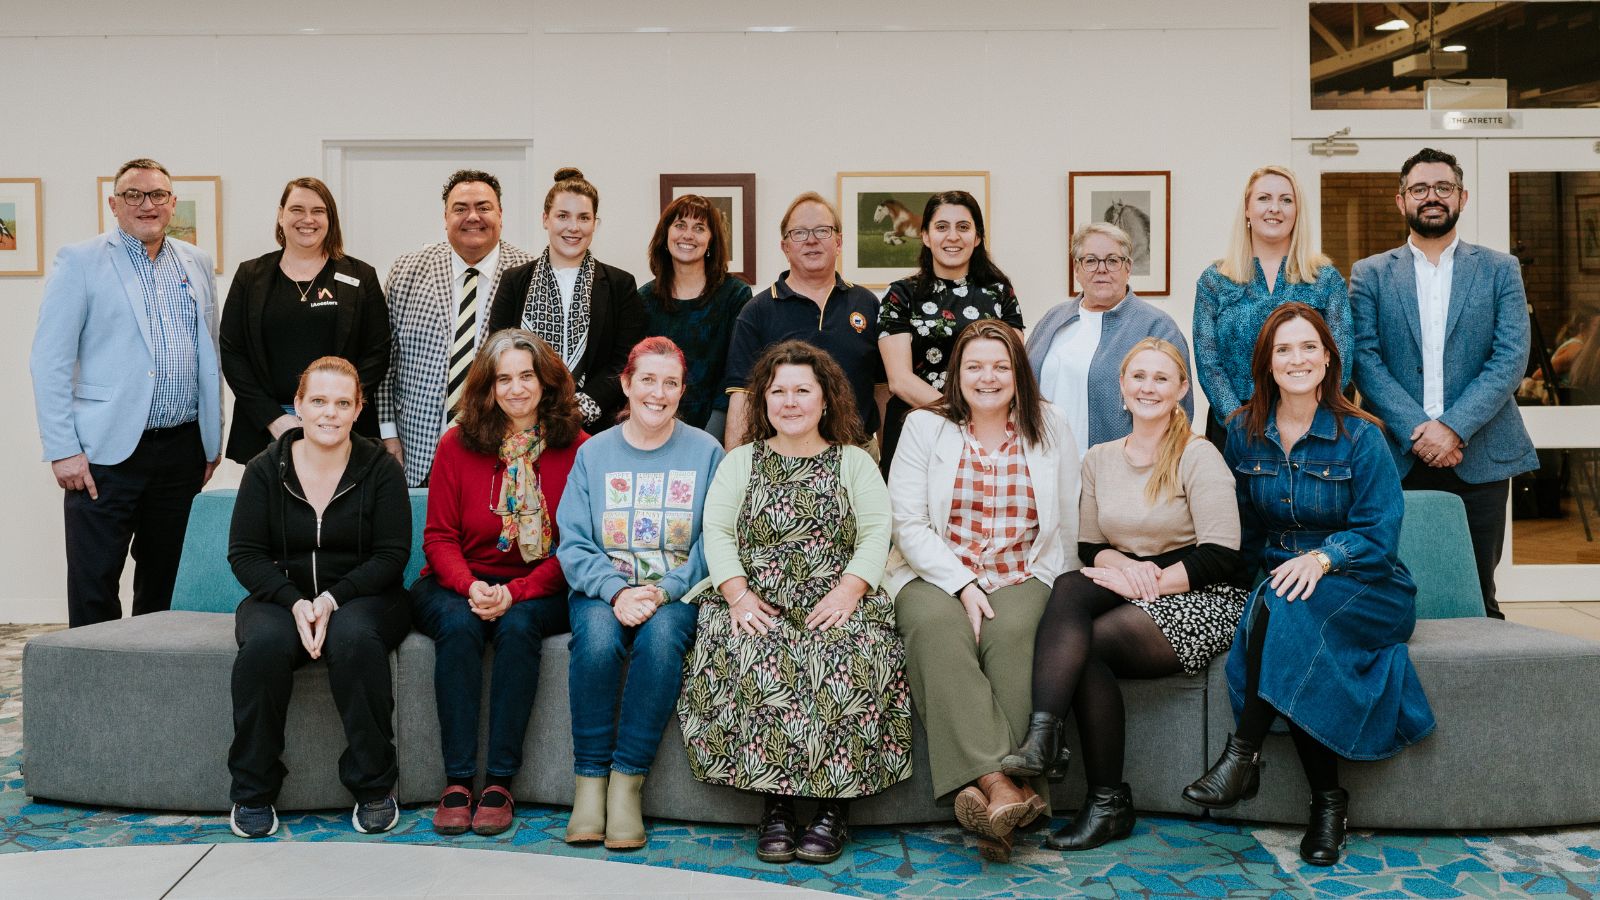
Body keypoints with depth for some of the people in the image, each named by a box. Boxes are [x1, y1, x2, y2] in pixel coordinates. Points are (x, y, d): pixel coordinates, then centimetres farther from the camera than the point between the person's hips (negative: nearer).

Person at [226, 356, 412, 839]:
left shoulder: (381, 469, -1)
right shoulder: (266, 469, 3)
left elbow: (391, 555, -5)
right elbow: (244, 553, 0)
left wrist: (333, 599, -20)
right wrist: (295, 603, -17)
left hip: (361, 597, -1)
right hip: (280, 597, 1)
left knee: (355, 637, -36)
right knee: (265, 644, -33)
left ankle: (374, 786, -21)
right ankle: (251, 792, -15)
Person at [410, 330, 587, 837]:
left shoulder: (574, 448, -4)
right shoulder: (458, 444, 1)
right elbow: (438, 536, 1)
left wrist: (515, 592, -18)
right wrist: (471, 588, -18)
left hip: (536, 591, -1)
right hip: (457, 586, 1)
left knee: (518, 626, -32)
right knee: (459, 626, -30)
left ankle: (500, 781, -25)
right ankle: (457, 780, -25)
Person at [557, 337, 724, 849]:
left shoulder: (706, 452, 4)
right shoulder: (594, 453, 8)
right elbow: (574, 544, 2)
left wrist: (663, 593, -16)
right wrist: (617, 591, -16)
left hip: (676, 592, -1)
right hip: (604, 590, 1)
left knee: (662, 634, -33)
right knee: (597, 636, -31)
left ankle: (627, 780, -23)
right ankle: (589, 780, -19)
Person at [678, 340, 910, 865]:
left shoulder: (854, 461, 15)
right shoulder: (741, 462, 18)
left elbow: (876, 533, 3)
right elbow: (717, 532, 7)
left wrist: (848, 590, -15)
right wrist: (737, 592, -12)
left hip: (834, 605, -1)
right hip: (756, 606, 1)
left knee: (845, 661, -32)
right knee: (754, 659, -32)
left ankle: (835, 805, -21)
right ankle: (775, 802, -23)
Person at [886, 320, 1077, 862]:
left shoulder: (1050, 431, 11)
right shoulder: (924, 427, 6)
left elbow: (1065, 531, 11)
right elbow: (909, 524, -2)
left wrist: (1055, 593, -5)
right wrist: (963, 585, -13)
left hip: (1021, 577, 1)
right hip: (936, 574, 0)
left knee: (1012, 633, -34)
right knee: (939, 628, -35)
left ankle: (982, 793, -39)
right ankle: (998, 785, -44)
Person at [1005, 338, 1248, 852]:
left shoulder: (1198, 456, -5)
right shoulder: (1099, 460, 13)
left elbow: (1220, 557, -12)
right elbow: (1088, 546, 12)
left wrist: (1147, 582, -20)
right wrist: (1123, 564, -11)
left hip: (1202, 600, -4)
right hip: (1130, 592, 5)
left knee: (1085, 645, -29)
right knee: (1070, 587, -30)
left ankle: (1108, 803, -24)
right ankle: (1041, 737, -43)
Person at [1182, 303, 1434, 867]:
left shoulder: (1361, 436, -5)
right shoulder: (1244, 432, 6)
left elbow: (1379, 534, -9)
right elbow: (1242, 530, 14)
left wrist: (1322, 558, -27)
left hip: (1365, 591, -3)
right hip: (1277, 582, 3)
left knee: (1290, 609, -37)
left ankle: (1241, 757, -34)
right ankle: (1327, 800, -24)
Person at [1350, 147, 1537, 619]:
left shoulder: (1500, 270, 9)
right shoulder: (1370, 275, 8)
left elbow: (1512, 359, -1)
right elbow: (1365, 361, -2)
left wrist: (1454, 428, -14)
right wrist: (1417, 432, -13)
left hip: (1479, 458, 1)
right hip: (1397, 457, 0)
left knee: (1477, 597, 5)